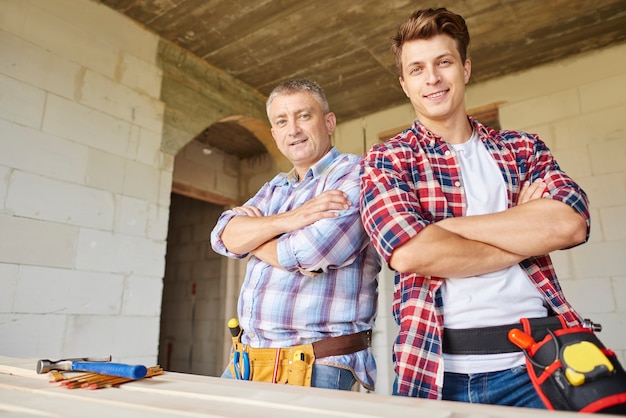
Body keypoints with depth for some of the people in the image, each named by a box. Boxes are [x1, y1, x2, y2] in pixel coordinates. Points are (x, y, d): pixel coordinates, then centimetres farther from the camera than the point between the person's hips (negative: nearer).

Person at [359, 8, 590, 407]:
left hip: (539, 361, 2)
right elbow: (408, 252, -18)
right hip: (440, 370, -1)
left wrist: (445, 226, -13)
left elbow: (571, 223, -10)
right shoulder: (385, 160, 0)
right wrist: (527, 231, -8)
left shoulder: (523, 147, 8)